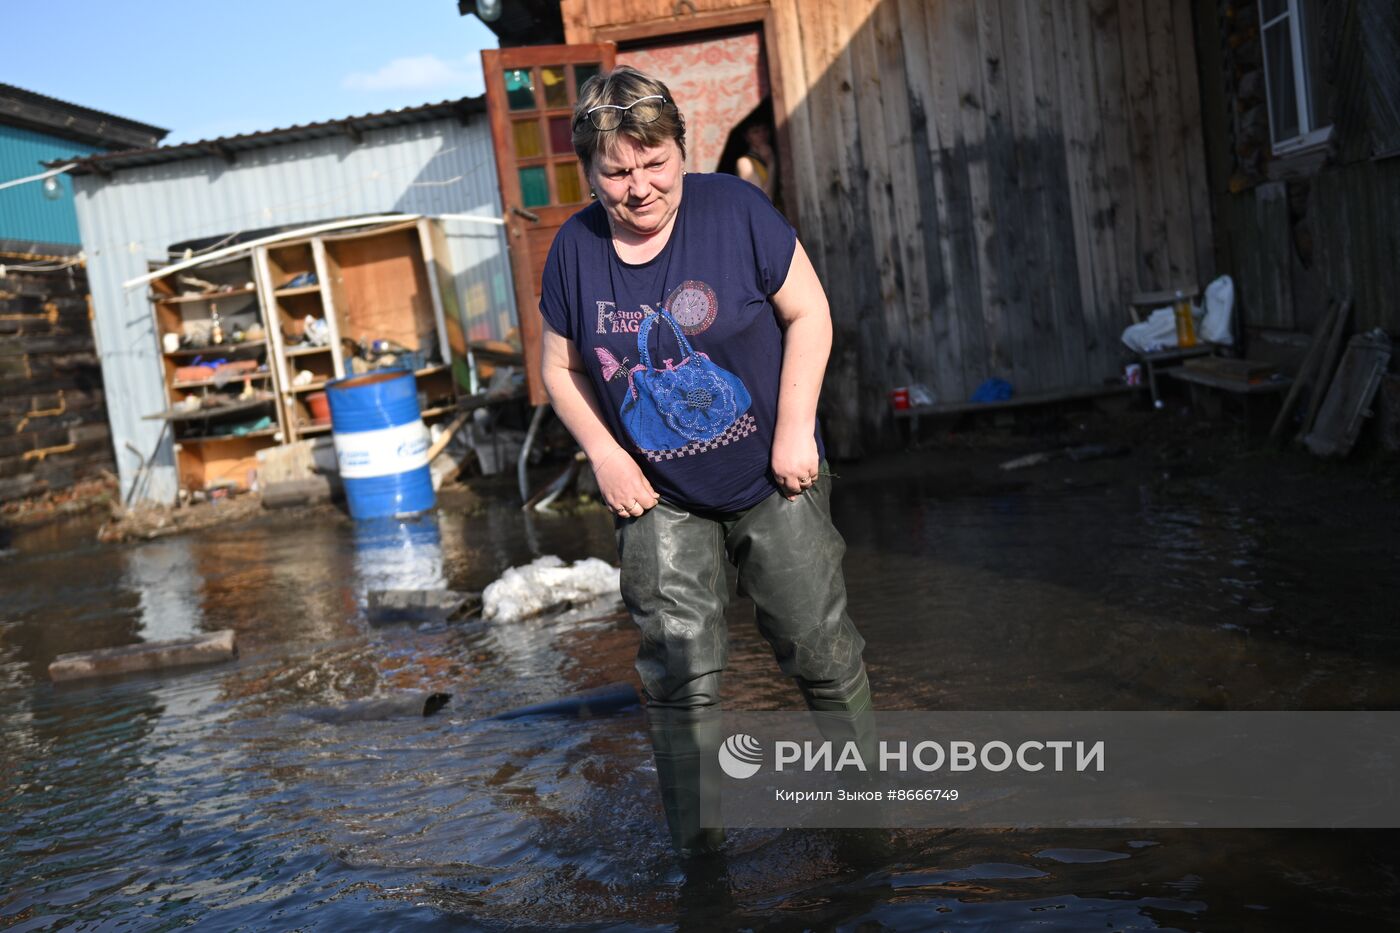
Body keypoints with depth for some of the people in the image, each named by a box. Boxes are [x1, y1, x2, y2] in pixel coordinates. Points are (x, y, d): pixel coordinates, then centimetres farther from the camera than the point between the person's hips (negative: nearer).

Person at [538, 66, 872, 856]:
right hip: (658, 497, 2)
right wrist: (605, 453, -7)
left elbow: (809, 314, -8)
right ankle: (698, 839, 19)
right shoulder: (576, 248, -5)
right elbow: (561, 366, 5)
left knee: (820, 644, 10)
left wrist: (795, 431, -13)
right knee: (680, 674, 4)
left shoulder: (734, 210, -13)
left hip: (771, 480, -1)